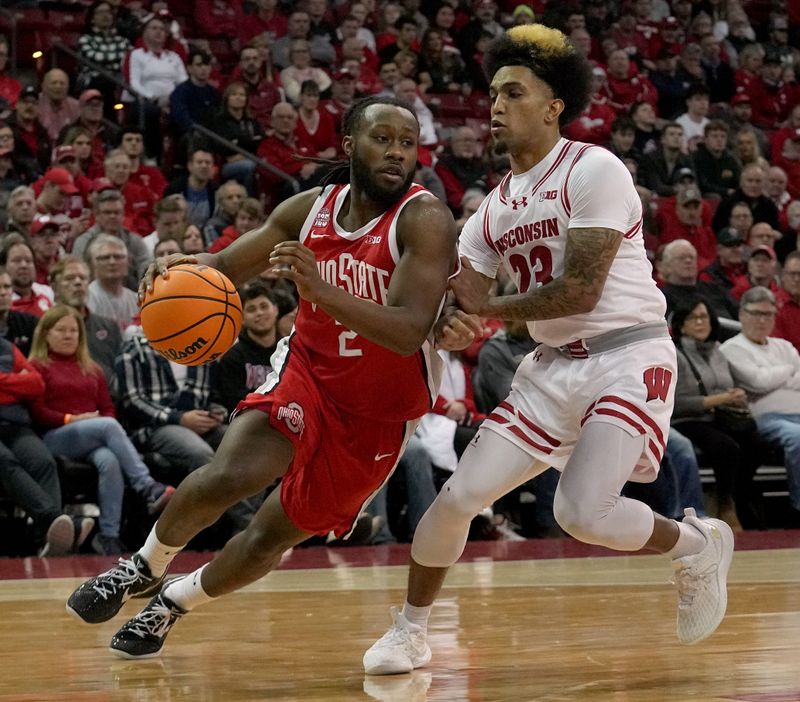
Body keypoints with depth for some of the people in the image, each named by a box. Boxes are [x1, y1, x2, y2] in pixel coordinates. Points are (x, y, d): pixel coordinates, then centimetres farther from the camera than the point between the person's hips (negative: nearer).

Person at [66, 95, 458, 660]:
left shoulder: (425, 219, -21)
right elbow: (228, 266, 9)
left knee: (270, 538, 6)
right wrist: (185, 268, -16)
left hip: (380, 414, -2)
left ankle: (174, 603, 34)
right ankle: (145, 568, 3)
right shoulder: (310, 209, -5)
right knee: (227, 476, -25)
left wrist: (318, 288, -44)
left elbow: (408, 332, -32)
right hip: (307, 374, 2)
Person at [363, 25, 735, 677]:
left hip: (627, 358, -7)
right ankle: (410, 629, 19)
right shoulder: (493, 211, 11)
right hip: (552, 366, 7)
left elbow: (580, 291, -18)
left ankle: (698, 545, 6)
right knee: (460, 495, -1)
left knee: (583, 512, -23)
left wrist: (489, 308, -10)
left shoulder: (594, 170, -11)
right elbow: (460, 303, 9)